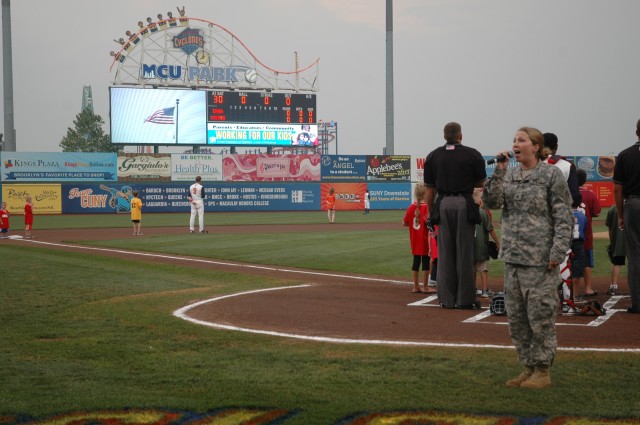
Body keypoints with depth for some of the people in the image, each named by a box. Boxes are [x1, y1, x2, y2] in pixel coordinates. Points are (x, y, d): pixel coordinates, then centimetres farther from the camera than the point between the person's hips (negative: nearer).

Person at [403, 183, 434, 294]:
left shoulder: (411, 207, 4)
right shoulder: (427, 207, -13)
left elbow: (404, 223, 5)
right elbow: (427, 220, -26)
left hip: (415, 239, 6)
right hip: (424, 239, -6)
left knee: (416, 261, 11)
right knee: (425, 261, 1)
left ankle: (416, 287, 14)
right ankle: (425, 287, 4)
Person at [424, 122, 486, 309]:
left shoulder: (433, 156, 6)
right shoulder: (472, 154, 0)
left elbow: (430, 188, 6)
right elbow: (481, 183, 5)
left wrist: (430, 212, 12)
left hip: (443, 204, 2)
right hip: (464, 203, -2)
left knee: (445, 253, 7)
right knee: (464, 251, 2)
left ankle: (447, 299, 8)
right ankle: (465, 298, 3)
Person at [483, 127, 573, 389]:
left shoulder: (551, 175, -5)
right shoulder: (510, 175, 11)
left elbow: (563, 217, -6)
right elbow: (491, 201, 0)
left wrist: (557, 253, -13)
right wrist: (499, 172, -10)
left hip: (540, 259, -6)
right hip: (512, 257, 6)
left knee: (540, 315, -4)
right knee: (516, 316, 10)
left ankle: (542, 370, 8)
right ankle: (528, 367, 21)